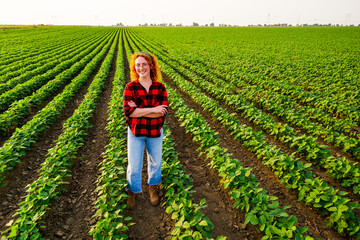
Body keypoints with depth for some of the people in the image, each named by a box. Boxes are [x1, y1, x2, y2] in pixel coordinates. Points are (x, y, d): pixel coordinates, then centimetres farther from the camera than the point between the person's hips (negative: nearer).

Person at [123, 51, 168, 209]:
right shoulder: (130, 87, -9)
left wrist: (138, 110, -21)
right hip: (135, 132, -1)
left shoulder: (160, 87, -6)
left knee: (155, 162, 19)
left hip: (155, 132, 2)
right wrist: (152, 109, -23)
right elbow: (127, 111, -19)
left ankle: (153, 187, 46)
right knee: (134, 165, 11)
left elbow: (163, 112, -16)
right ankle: (132, 191, 38)